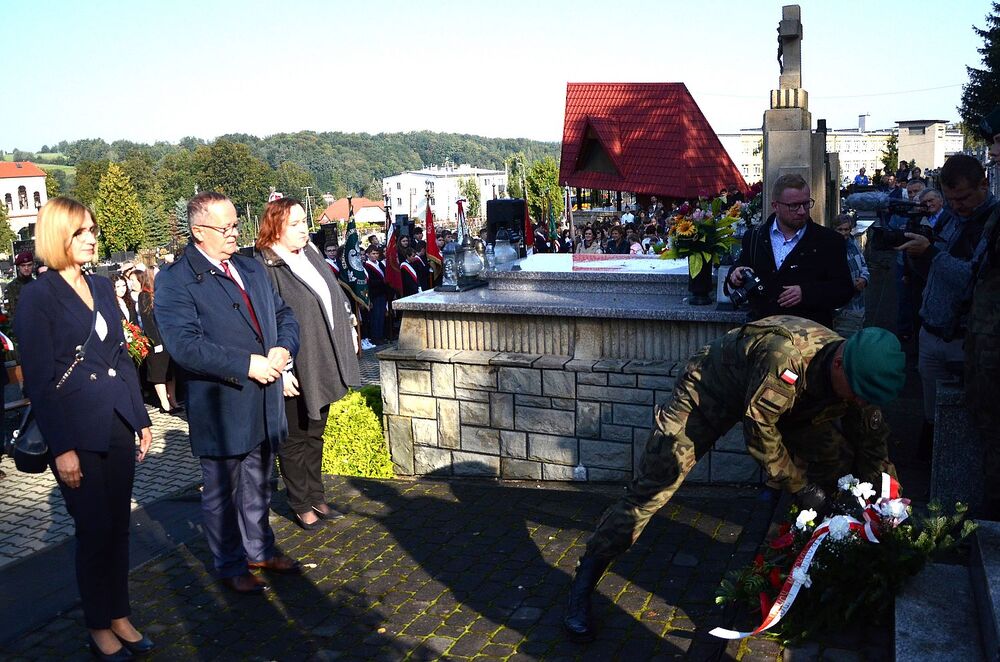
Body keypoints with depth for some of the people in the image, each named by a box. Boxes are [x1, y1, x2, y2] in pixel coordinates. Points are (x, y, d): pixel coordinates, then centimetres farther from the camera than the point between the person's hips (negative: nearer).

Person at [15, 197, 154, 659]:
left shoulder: (103, 288, 10)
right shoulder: (38, 297, -9)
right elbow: (38, 380, -11)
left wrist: (141, 419, 12)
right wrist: (61, 448, -14)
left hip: (118, 422, 6)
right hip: (77, 429, -6)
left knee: (118, 524, 13)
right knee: (95, 530, 5)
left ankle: (119, 616, 28)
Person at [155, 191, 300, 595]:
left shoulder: (251, 268, 11)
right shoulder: (174, 281, -12)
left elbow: (283, 314, 15)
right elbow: (184, 344, -23)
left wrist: (283, 349, -7)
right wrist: (247, 365, -23)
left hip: (263, 405, 7)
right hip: (220, 408, -6)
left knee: (257, 486, 22)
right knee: (222, 492, 11)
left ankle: (260, 550, 39)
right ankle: (231, 566, 27)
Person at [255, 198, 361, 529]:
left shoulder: (310, 254, 8)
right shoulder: (264, 267, -17)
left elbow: (335, 296, 19)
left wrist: (348, 330, 17)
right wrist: (281, 371, -20)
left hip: (323, 364, 8)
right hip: (295, 372, -7)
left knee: (315, 434, 18)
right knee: (295, 438, 9)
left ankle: (316, 497, 32)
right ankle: (301, 505, 24)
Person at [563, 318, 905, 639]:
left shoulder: (856, 374, -18)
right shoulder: (787, 355, -42)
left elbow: (873, 445, -2)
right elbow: (759, 430, -32)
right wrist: (799, 486, -23)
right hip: (710, 390, -7)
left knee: (838, 463, -1)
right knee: (652, 487, -16)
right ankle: (583, 585, -8)